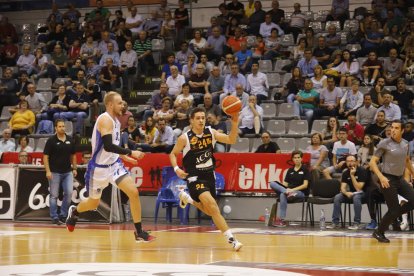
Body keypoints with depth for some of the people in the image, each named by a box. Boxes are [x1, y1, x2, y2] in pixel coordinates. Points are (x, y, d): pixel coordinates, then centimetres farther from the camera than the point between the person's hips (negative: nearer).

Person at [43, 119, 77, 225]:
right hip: (55, 172, -3)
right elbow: (45, 156, -6)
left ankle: (63, 215, 9)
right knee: (54, 195, 1)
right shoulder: (51, 140, -5)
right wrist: (48, 171, -13)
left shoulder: (70, 140, 7)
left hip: (67, 172, 4)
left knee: (69, 193, -4)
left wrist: (74, 168, 10)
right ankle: (54, 217, 8)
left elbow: (73, 155, 16)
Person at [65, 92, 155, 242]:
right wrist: (130, 152, -28)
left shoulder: (115, 121, 7)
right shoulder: (105, 120, -20)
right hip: (99, 167, -7)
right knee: (94, 203, 11)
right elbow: (108, 146, -31)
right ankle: (74, 211, 45)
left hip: (114, 164, 7)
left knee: (134, 193, -9)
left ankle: (139, 232, -3)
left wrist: (124, 156, 14)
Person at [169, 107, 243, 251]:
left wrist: (235, 123, -26)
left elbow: (231, 140, -10)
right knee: (213, 206, -24)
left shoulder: (211, 133, -3)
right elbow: (173, 154, 0)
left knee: (209, 210, 20)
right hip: (195, 177, -5)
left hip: (209, 175, 6)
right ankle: (231, 239, -23)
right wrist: (176, 168, -17)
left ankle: (186, 198, 47)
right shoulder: (185, 138, -12)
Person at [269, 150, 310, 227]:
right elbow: (285, 183, 13)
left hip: (301, 192, -5)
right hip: (289, 190, 5)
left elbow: (305, 185, -5)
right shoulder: (290, 170, 18)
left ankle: (282, 220, -38)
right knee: (272, 184, -20)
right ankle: (288, 193, -40)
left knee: (283, 195, -37)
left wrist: (293, 189, -17)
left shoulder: (305, 170, 4)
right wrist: (287, 189, -11)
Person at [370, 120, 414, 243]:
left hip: (400, 179, 6)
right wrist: (381, 177, -25)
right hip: (388, 180, -6)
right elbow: (373, 162, -12)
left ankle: (394, 215, 15)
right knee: (394, 210, -7)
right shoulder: (384, 144, -13)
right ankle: (379, 233, 14)